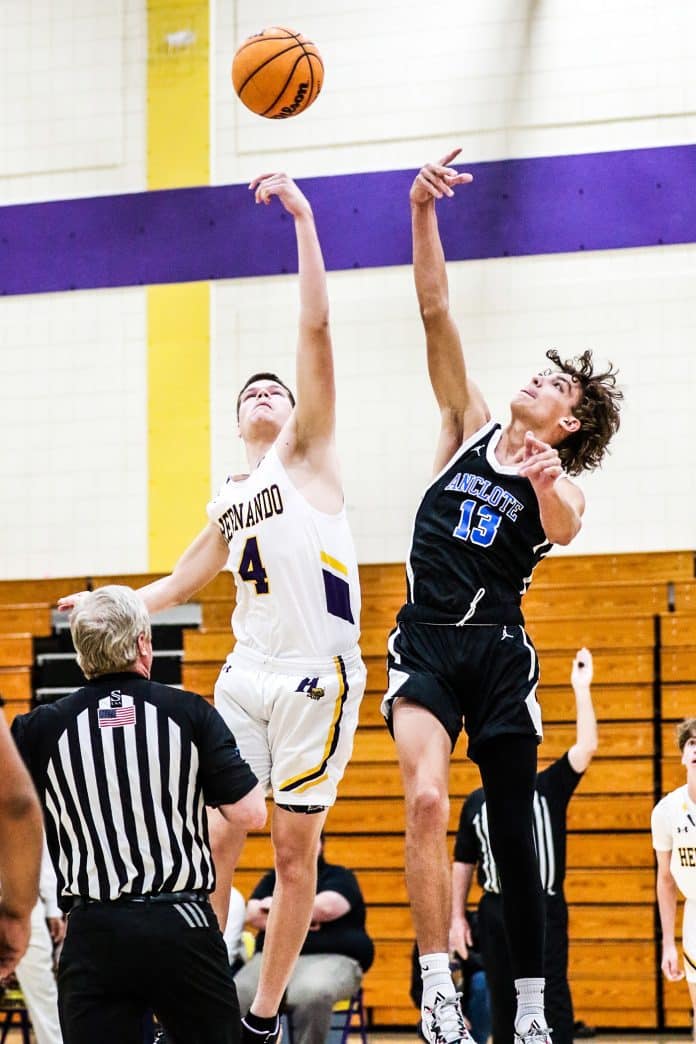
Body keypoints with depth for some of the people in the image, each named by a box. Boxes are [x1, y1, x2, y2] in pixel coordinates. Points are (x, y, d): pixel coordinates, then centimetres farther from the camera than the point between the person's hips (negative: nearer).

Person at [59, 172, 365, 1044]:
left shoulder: (307, 453, 5)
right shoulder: (227, 504, 20)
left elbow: (316, 329, -4)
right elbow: (179, 584, 33)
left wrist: (302, 217, -7)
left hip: (316, 675, -5)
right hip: (245, 675, 5)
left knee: (295, 849, -1)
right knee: (214, 840, -2)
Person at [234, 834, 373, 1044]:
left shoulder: (339, 876, 13)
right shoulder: (273, 879, 25)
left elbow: (326, 907, -8)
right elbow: (253, 914, 9)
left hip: (329, 958, -4)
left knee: (311, 993, -40)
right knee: (237, 996, -28)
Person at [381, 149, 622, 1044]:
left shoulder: (555, 484, 5)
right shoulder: (469, 428, 12)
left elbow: (565, 529, -21)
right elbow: (436, 314, 4)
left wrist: (547, 484, -44)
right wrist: (422, 215, -6)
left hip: (500, 651, 0)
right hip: (425, 639, 0)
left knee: (513, 833, 4)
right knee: (427, 801, -21)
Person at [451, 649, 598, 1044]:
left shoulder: (549, 789, 1)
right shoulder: (477, 803, 8)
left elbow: (587, 748, -13)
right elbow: (463, 863, 13)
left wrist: (581, 688, -18)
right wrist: (457, 917, 8)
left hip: (545, 910, -3)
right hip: (496, 911, 3)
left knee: (552, 999, -7)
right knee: (504, 1003, 8)